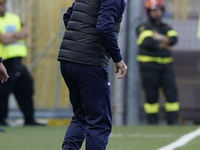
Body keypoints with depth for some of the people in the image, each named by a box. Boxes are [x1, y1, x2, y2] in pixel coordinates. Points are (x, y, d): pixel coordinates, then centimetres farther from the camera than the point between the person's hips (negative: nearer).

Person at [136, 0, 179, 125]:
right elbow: (147, 41, -18)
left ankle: (173, 121, 0)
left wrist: (160, 38, -16)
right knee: (151, 95, -3)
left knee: (172, 92, -2)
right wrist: (165, 45, -9)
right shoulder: (143, 27, 0)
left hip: (166, 64, 5)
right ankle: (153, 122, 2)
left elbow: (174, 38, -2)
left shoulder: (166, 27, 16)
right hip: (149, 65, -5)